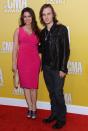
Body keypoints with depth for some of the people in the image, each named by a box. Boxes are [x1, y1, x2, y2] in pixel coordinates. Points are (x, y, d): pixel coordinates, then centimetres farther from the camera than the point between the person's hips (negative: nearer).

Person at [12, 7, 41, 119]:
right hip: (23, 61, 0)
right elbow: (15, 48, 0)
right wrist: (14, 63, -4)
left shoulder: (36, 31, 6)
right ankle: (30, 108, 22)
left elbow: (39, 46, 9)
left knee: (33, 85, 7)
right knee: (26, 85, 8)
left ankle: (33, 108, 21)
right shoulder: (18, 31, 2)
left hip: (34, 61, 1)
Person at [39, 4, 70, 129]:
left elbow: (66, 50, -11)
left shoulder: (61, 29, -8)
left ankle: (61, 119, 14)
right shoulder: (43, 32, 9)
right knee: (51, 93, 14)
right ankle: (54, 114, 28)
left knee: (58, 93, -1)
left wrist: (63, 68, -14)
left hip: (57, 68, -5)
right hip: (46, 67, 6)